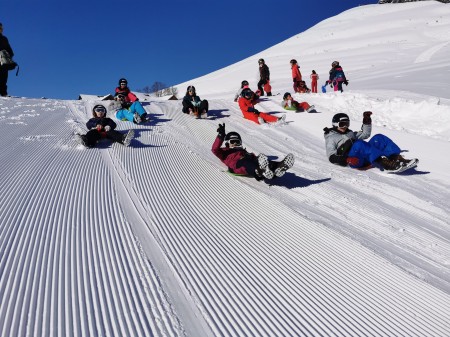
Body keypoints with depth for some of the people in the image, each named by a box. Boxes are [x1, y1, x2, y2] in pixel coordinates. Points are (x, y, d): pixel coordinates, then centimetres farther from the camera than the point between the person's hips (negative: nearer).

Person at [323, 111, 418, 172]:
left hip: (365, 156, 7)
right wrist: (345, 159, -19)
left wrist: (367, 120, 24)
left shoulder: (350, 133, 36)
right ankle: (386, 163, -55)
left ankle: (397, 159, -34)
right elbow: (332, 157, -1)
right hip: (353, 160, -7)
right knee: (359, 144, -36)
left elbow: (365, 134, 39)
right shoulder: (330, 138, 13)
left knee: (378, 138, -14)